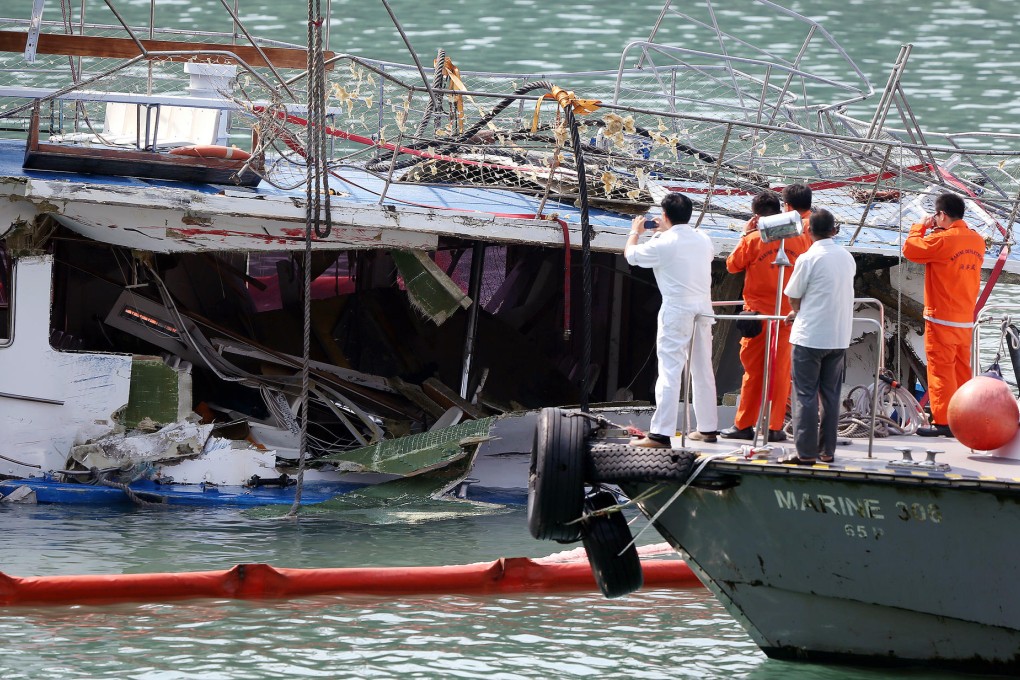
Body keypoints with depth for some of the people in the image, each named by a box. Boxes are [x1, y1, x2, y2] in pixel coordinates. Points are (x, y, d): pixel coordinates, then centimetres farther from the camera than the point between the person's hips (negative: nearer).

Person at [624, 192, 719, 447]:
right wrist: (667, 231, 38)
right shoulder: (703, 240, 6)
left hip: (676, 312, -6)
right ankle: (708, 428, 24)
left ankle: (661, 433, -11)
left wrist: (635, 231, 25)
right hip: (703, 310, 6)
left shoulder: (663, 244, -12)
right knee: (703, 370, 16)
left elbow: (630, 254, 3)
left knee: (669, 371, -8)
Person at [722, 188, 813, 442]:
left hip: (759, 312, -2)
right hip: (787, 311, 2)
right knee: (780, 370, 5)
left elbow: (732, 265, 3)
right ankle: (775, 426, 6)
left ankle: (744, 425, 8)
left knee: (754, 369, 5)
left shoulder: (752, 240, -10)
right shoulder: (798, 238, -2)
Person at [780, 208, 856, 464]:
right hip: (840, 336, 6)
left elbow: (793, 297, -5)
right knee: (831, 395, 12)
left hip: (810, 336, -6)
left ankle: (806, 452, -2)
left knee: (806, 395, 0)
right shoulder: (847, 258, 6)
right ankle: (828, 450, 14)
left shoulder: (808, 259, -13)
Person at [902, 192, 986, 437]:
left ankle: (943, 422, -4)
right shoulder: (977, 240, 6)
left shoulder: (941, 240, -18)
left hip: (941, 319, -7)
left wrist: (920, 227, 5)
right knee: (962, 370, 13)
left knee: (940, 370, -3)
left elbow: (910, 249, -9)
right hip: (966, 320, 7)